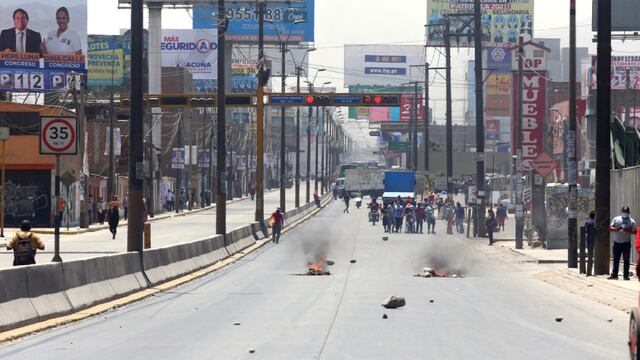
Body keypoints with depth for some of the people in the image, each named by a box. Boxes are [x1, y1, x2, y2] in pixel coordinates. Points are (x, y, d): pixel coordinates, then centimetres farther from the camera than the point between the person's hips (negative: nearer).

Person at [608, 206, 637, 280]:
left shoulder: (631, 221, 5)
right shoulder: (616, 219, 9)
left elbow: (635, 231, -2)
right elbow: (610, 228, 5)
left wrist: (628, 230, -19)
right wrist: (616, 229, -15)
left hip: (626, 243, -2)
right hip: (617, 243, 2)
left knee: (626, 260, -1)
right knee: (616, 259, 7)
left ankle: (626, 275, 4)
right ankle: (614, 274, 14)